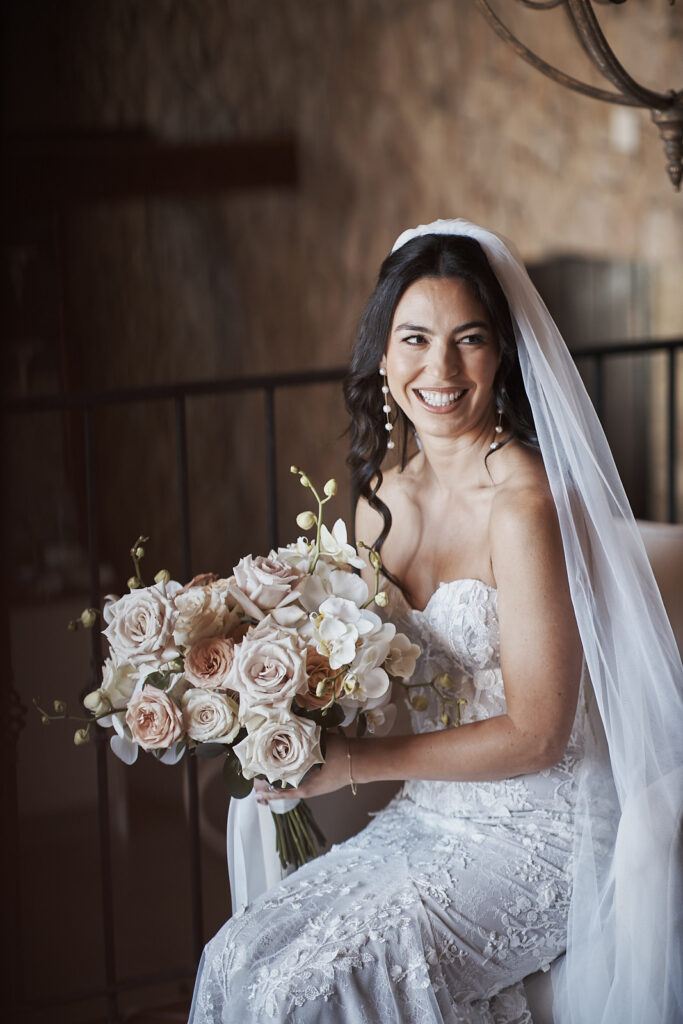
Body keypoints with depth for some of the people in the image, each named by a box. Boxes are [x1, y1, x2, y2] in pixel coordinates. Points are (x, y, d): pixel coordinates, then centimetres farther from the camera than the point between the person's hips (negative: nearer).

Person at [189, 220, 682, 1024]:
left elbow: (536, 733, -18)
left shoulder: (524, 504, -19)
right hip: (430, 816, 7)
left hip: (538, 836, -7)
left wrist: (352, 762, -17)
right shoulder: (382, 499, 5)